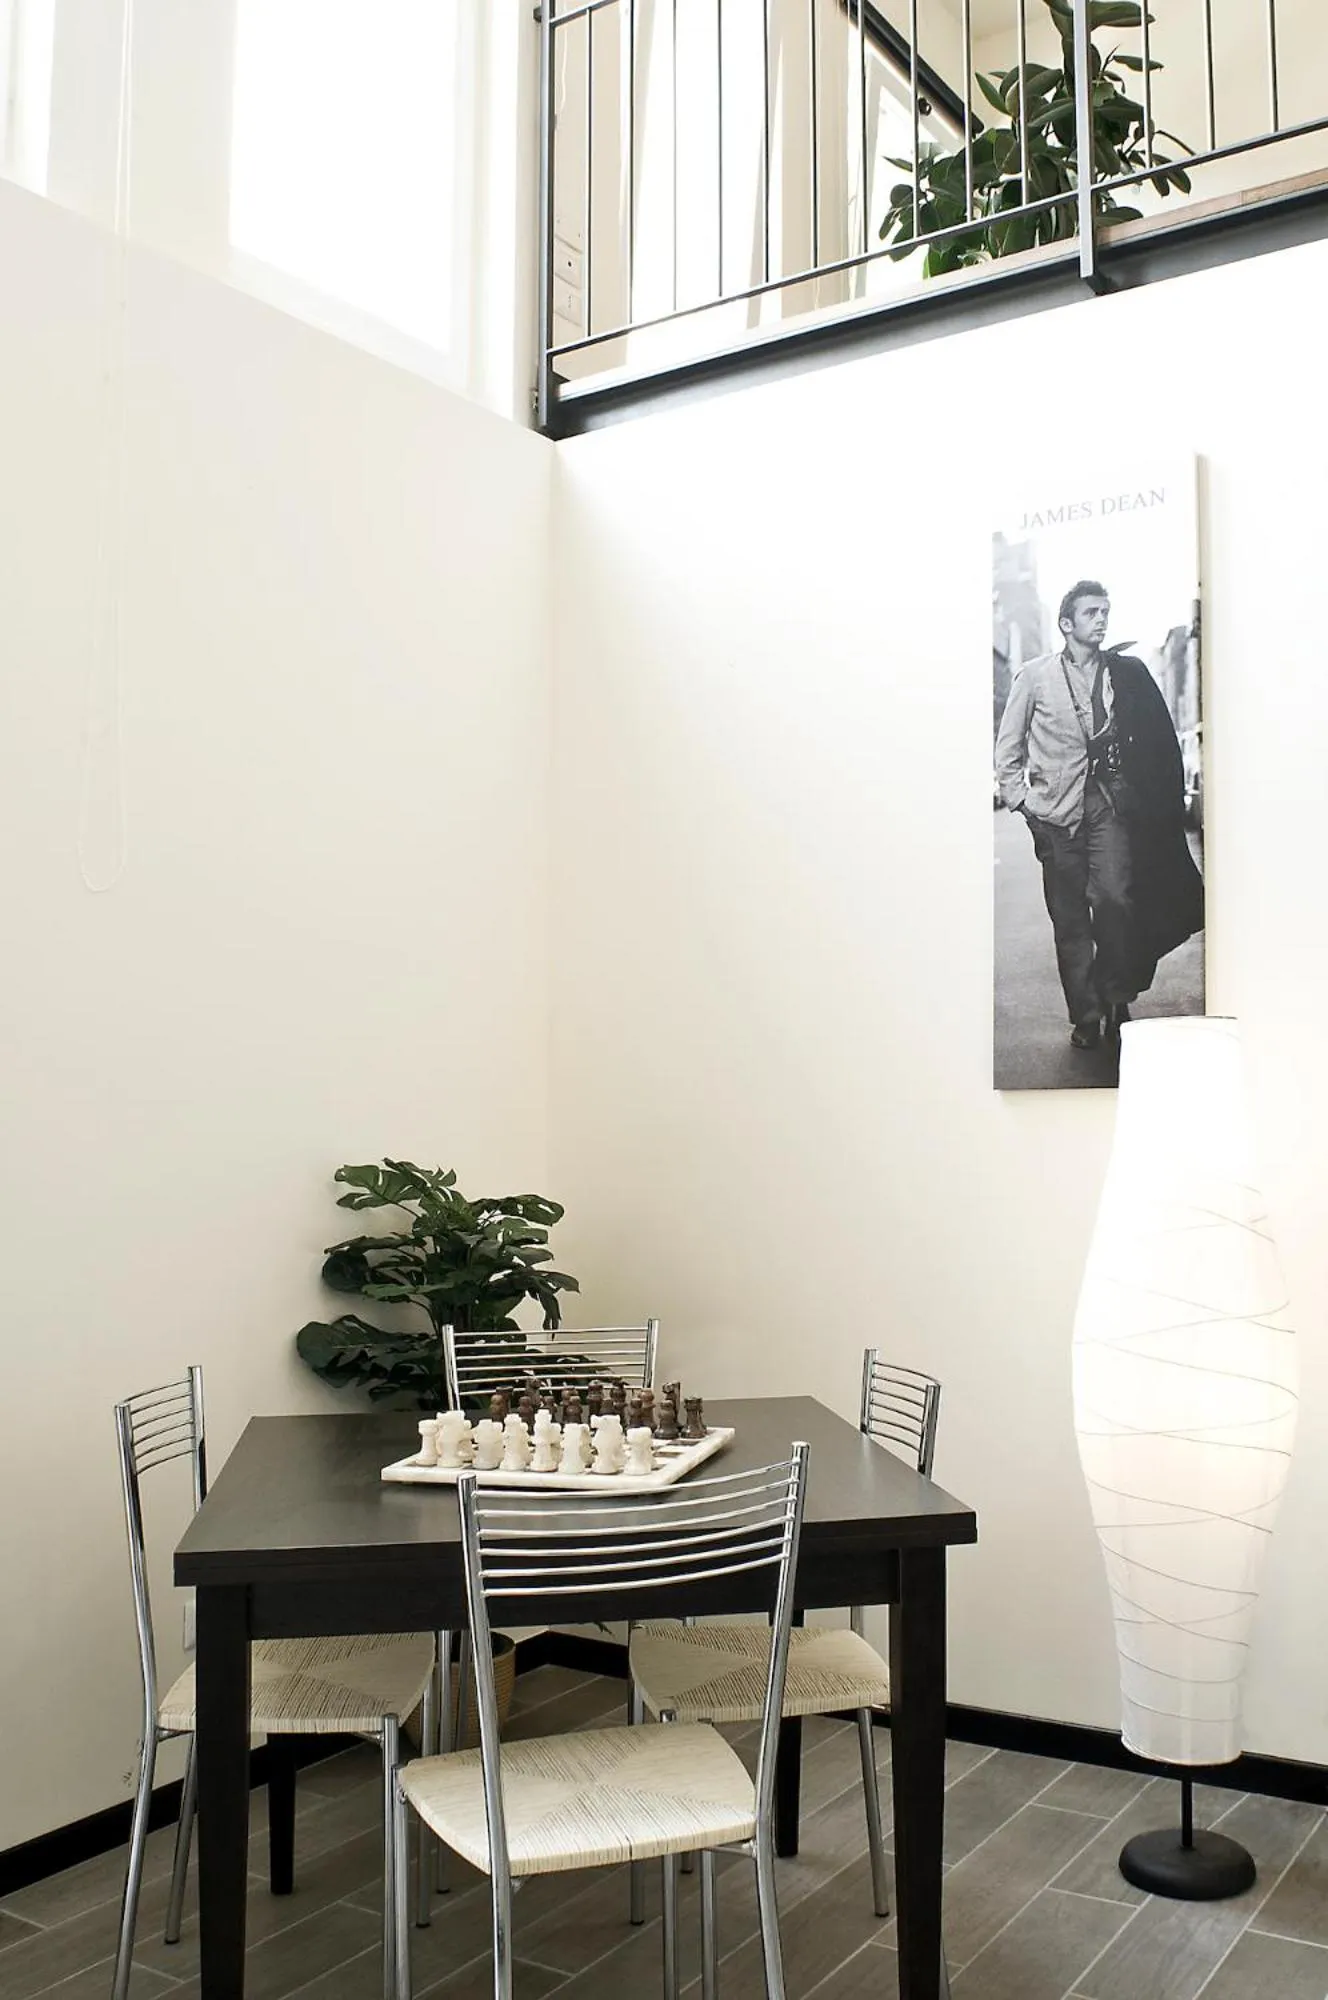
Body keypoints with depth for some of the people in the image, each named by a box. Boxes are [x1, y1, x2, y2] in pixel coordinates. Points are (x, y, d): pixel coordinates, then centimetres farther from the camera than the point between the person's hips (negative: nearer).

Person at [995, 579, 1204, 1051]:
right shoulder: (1035, 675, 3)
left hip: (1109, 806, 0)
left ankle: (1115, 996, 2)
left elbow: (1157, 740, 10)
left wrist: (1154, 798, 2)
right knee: (1069, 920, 2)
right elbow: (1008, 746, 8)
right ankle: (1086, 1017, 12)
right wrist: (1021, 799, 0)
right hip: (1056, 812, 0)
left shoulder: (1127, 673, 7)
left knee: (1113, 898, -18)